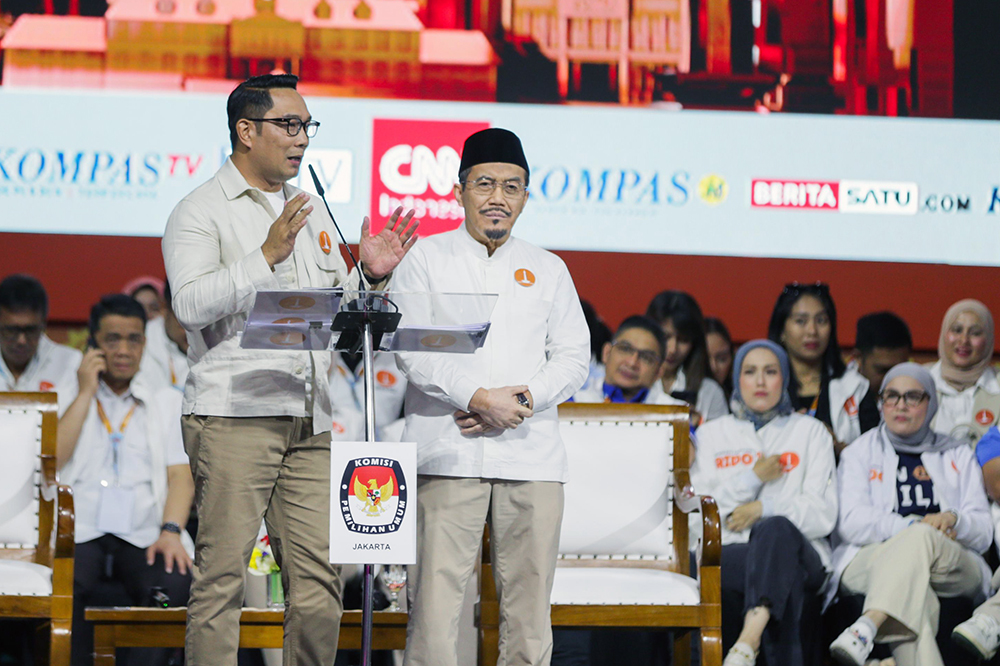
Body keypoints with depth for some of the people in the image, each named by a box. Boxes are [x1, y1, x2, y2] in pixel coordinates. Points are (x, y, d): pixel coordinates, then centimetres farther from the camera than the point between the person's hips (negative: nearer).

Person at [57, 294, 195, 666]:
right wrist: (86, 393, 4)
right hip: (79, 534, -1)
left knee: (175, 585, -34)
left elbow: (181, 475, 10)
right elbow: (50, 460, 2)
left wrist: (170, 531, -9)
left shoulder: (168, 402, 23)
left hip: (144, 535, 1)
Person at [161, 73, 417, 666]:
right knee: (222, 574, -8)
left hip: (313, 420, 6)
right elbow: (191, 303, -14)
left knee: (319, 579, 2)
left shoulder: (312, 211, 22)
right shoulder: (201, 212, 1)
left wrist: (370, 276, 8)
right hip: (235, 416, -6)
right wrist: (266, 256, -19)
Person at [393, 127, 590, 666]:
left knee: (529, 595, 0)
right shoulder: (425, 259, 9)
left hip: (531, 454, 3)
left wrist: (520, 403, -7)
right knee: (435, 594, -10)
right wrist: (480, 397, -14)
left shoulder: (548, 270, 18)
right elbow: (412, 349, -2)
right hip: (447, 453, -3)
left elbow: (573, 358, 10)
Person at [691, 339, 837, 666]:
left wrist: (762, 509, -5)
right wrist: (753, 478, 1)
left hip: (797, 549, -1)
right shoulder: (712, 434, 23)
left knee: (776, 529, -40)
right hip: (729, 555, 1)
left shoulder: (810, 432, 19)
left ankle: (749, 639, -62)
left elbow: (823, 515, 7)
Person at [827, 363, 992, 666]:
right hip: (867, 560, 0)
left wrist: (953, 520, -14)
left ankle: (866, 628, -58)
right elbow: (851, 524, 2)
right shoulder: (860, 453, 20)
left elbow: (983, 531, 12)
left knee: (920, 540, -38)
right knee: (914, 595, -39)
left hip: (954, 568, 1)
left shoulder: (958, 456, 24)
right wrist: (914, 525, -14)